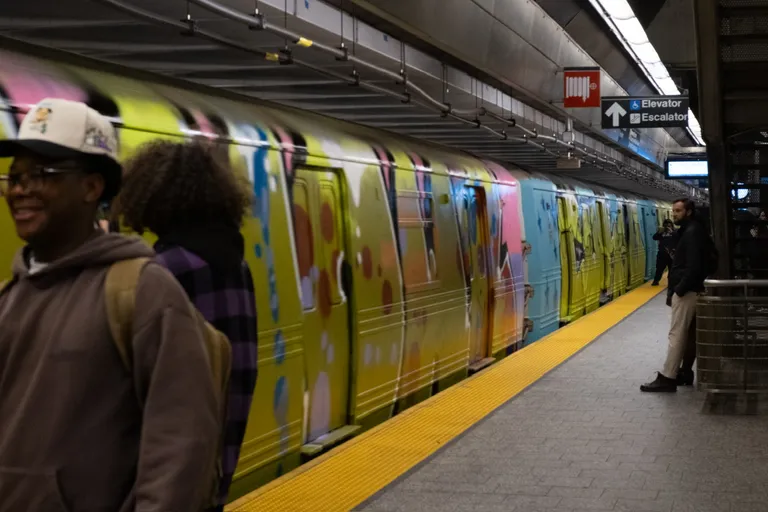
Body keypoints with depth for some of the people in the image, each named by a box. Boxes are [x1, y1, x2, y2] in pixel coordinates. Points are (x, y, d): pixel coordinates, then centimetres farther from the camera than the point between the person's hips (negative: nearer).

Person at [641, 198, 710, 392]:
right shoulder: (689, 231, 17)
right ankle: (684, 372, 19)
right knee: (684, 334, 13)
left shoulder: (692, 232, -15)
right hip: (685, 290, 11)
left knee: (676, 334, -10)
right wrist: (674, 290, 15)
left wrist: (679, 290, -19)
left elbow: (694, 267, -24)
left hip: (686, 292, -11)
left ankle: (668, 378, -10)